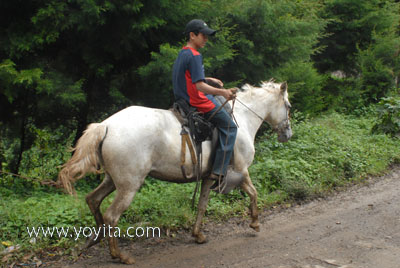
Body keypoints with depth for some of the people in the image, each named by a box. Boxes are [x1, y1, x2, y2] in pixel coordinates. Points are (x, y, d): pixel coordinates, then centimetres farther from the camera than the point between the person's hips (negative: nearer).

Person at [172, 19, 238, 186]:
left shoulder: (182, 53, 13)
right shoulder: (194, 56, -18)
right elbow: (200, 86, -25)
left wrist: (209, 79, 29)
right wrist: (222, 92, -35)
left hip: (184, 101, 10)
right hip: (199, 103, -10)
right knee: (229, 127, -4)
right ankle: (218, 172, -12)